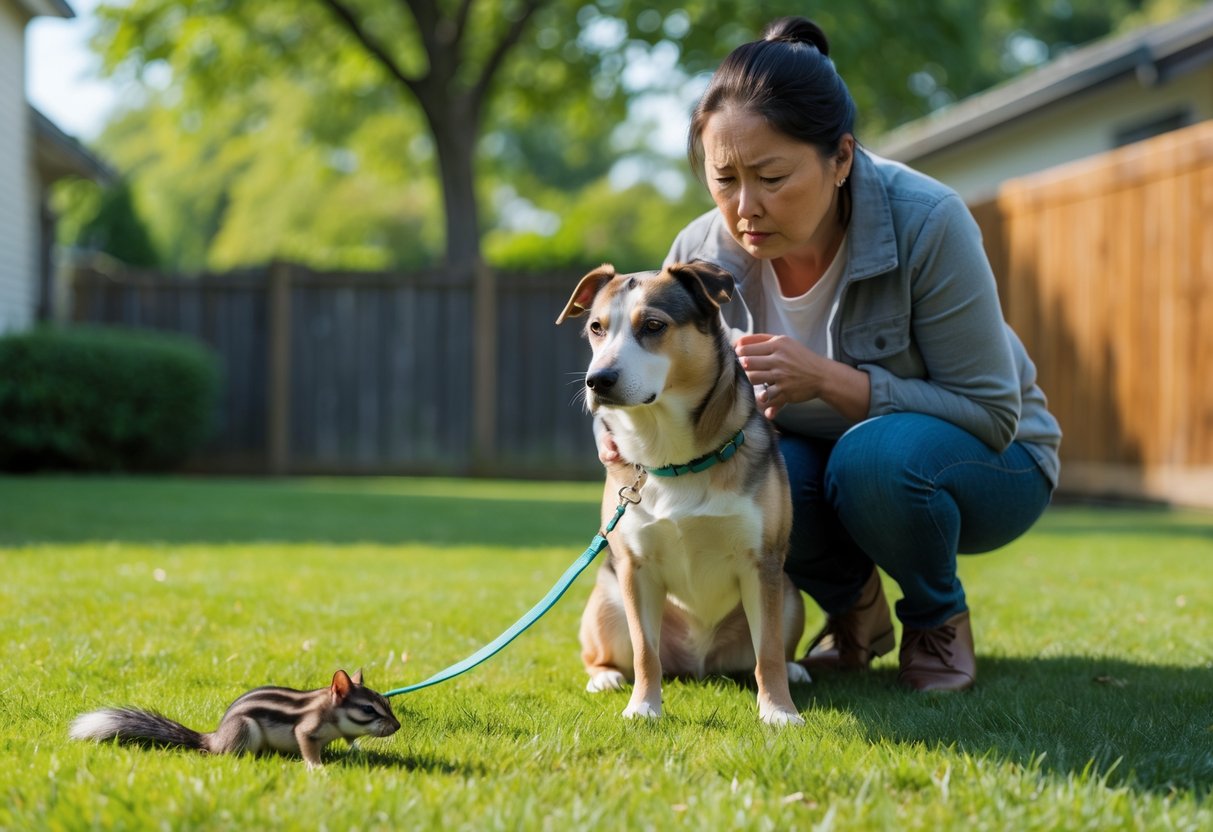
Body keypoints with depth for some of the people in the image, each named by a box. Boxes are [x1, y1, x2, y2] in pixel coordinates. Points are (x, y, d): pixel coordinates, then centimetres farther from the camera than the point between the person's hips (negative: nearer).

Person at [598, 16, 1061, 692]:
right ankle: (854, 608, 3)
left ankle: (939, 619, -4)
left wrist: (830, 380, -37)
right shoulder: (705, 252, -18)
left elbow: (992, 413, -26)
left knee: (874, 455, -36)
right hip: (827, 461, 4)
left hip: (987, 462, -3)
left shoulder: (925, 222, -29)